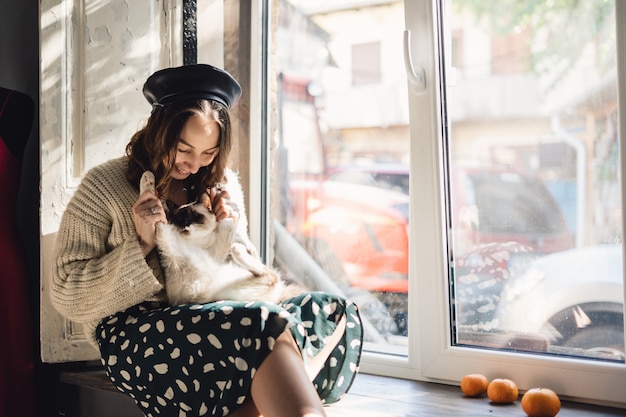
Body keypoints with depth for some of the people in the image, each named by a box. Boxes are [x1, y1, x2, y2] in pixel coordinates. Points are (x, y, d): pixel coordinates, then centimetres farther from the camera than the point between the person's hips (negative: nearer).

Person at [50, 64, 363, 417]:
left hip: (218, 319, 6)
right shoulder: (103, 186, 3)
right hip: (134, 331, -6)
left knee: (336, 311, -18)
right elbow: (67, 296, 0)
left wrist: (230, 232, 2)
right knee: (267, 326, -34)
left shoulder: (221, 185, 16)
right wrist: (142, 245, -10)